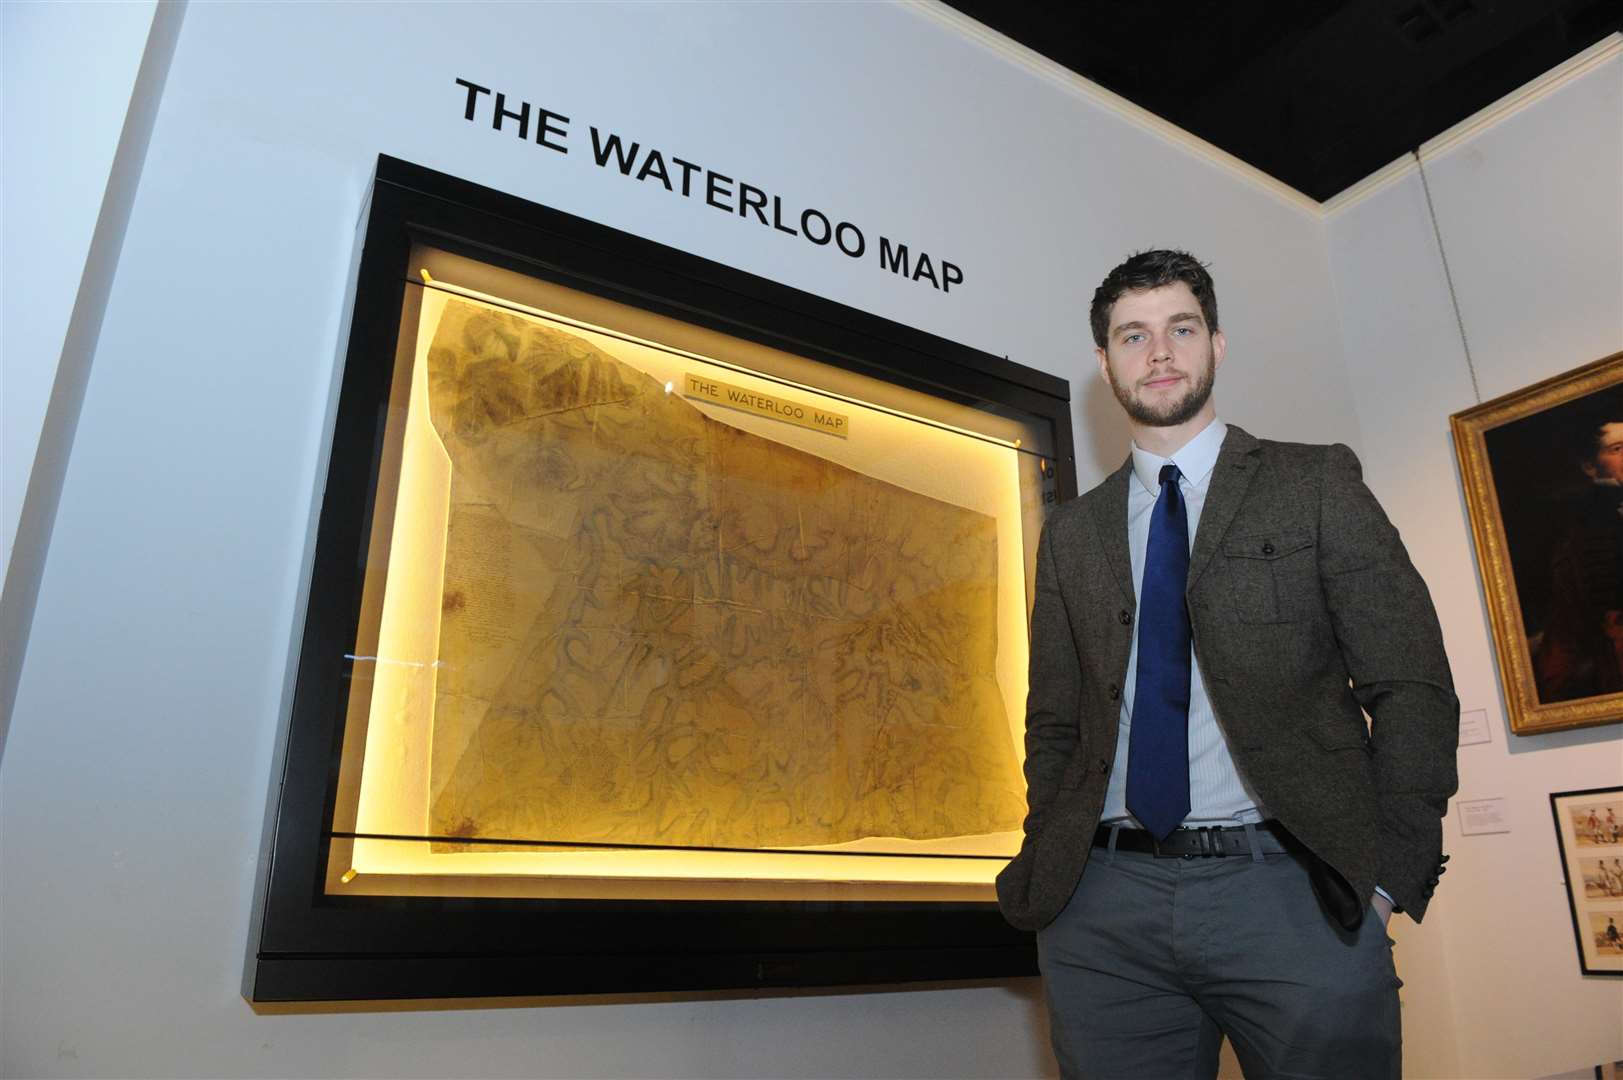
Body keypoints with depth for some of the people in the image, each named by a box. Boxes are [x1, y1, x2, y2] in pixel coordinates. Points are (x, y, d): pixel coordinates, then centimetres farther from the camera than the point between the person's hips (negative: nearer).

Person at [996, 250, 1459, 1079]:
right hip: (1104, 901, 2)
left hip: (1287, 887, -2)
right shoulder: (1071, 533, 12)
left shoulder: (1316, 484, 5)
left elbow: (1411, 688, 1)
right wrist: (1047, 873, 3)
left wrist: (1388, 876, -7)